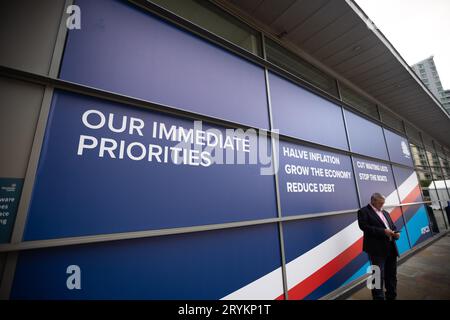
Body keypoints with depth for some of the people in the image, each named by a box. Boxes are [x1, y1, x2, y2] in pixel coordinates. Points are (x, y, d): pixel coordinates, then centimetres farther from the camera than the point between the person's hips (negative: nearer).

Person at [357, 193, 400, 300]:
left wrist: (396, 233, -3)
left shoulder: (385, 213, 18)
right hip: (377, 249, -8)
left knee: (391, 275, 20)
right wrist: (383, 231, -23)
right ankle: (379, 297, 15)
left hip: (391, 248, 8)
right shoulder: (364, 211, -8)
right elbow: (364, 226, -20)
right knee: (378, 275, 1)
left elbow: (393, 226, 19)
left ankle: (392, 296, 36)